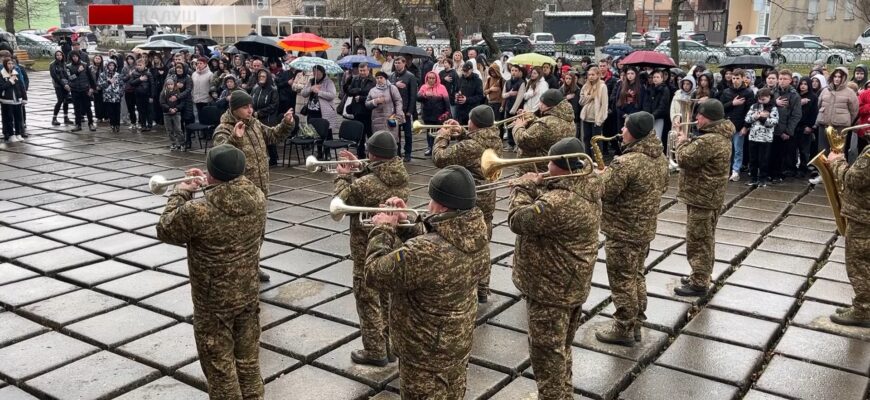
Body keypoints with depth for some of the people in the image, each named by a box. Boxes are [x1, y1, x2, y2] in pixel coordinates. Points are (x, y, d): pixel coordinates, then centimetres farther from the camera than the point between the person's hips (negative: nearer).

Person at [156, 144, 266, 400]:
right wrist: (209, 183, 10)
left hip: (214, 303, -5)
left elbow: (164, 230, -6)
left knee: (220, 366, 14)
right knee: (248, 360, 21)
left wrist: (180, 194, 3)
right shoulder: (258, 198, -11)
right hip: (249, 295, 5)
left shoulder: (197, 212, -27)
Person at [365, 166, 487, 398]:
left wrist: (383, 229, -11)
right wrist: (406, 222, -2)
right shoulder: (475, 232, -12)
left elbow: (375, 273, -22)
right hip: (459, 339, 7)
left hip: (427, 350, -7)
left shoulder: (425, 252, -38)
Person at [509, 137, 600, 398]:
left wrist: (522, 188, -9)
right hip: (570, 286, 10)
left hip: (551, 289, -10)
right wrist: (535, 188, -3)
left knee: (547, 354, 5)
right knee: (560, 350, 25)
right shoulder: (585, 190, 2)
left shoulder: (561, 202, -31)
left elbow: (518, 220, -24)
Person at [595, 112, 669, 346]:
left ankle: (623, 330, 16)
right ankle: (636, 325, 31)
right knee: (636, 277, 21)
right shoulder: (661, 157, 3)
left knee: (622, 282, 4)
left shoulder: (626, 162, -26)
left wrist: (600, 174, -1)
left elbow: (601, 191, -22)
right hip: (645, 228, 9)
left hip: (623, 231, -9)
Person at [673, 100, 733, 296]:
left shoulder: (709, 140, -26)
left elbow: (684, 158, -21)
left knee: (697, 241, -2)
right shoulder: (720, 135, 10)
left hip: (702, 197, -11)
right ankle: (701, 276, 31)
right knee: (705, 239, 19)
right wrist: (688, 142, 2)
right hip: (710, 196, 11)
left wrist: (682, 142, -4)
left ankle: (699, 283, 5)